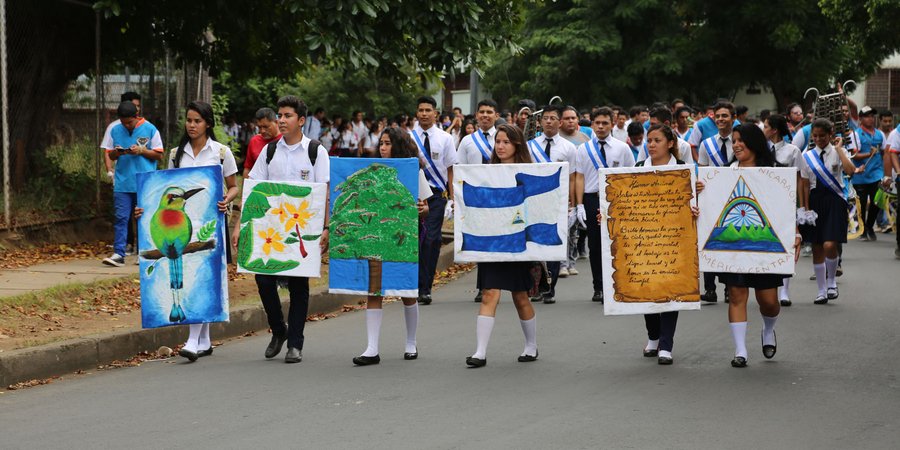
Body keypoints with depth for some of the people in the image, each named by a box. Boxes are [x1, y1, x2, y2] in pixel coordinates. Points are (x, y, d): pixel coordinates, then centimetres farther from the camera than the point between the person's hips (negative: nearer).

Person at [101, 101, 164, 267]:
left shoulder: (150, 129, -1)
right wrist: (117, 153, -7)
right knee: (121, 218, -4)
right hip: (122, 183, 2)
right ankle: (118, 254, -6)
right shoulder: (115, 131, 9)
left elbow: (159, 155, 1)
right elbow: (110, 155, 15)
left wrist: (142, 151, -13)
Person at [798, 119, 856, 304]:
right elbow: (805, 184, 5)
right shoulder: (807, 156, 5)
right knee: (817, 248, 6)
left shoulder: (838, 152, -1)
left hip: (834, 200, -3)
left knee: (829, 245, -16)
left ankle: (831, 281, 8)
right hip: (815, 200, 3)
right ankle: (822, 290, 16)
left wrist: (839, 149, -16)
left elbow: (850, 170, -21)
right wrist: (805, 207, -1)